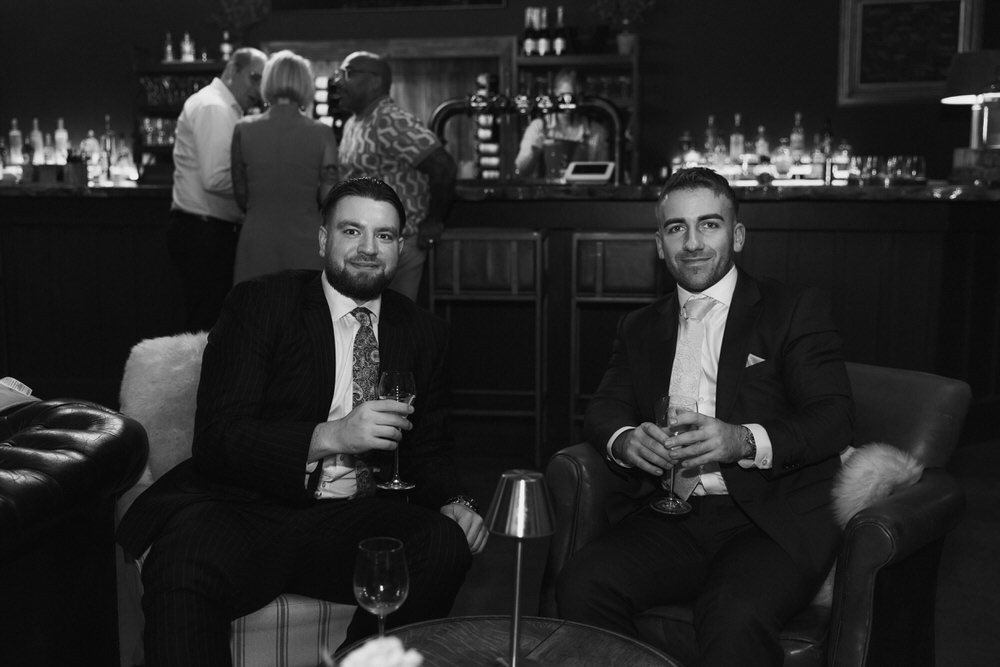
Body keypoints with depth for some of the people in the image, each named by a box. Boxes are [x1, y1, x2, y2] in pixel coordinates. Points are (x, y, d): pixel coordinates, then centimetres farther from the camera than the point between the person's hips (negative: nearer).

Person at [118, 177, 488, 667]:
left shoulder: (424, 333, 14)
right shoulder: (258, 305, 1)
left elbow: (428, 449, 18)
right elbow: (216, 438, -9)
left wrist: (454, 503, -5)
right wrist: (330, 437, -23)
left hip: (355, 522, 5)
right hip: (245, 508, -4)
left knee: (447, 544, -25)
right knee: (185, 566, -36)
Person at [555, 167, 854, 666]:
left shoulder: (795, 312, 7)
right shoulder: (640, 329, 21)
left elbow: (834, 417, -4)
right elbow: (603, 409, 13)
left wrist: (745, 441, -23)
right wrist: (623, 440, -12)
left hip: (771, 519, -4)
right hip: (671, 519, 4)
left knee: (735, 618, -34)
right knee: (580, 588, -21)